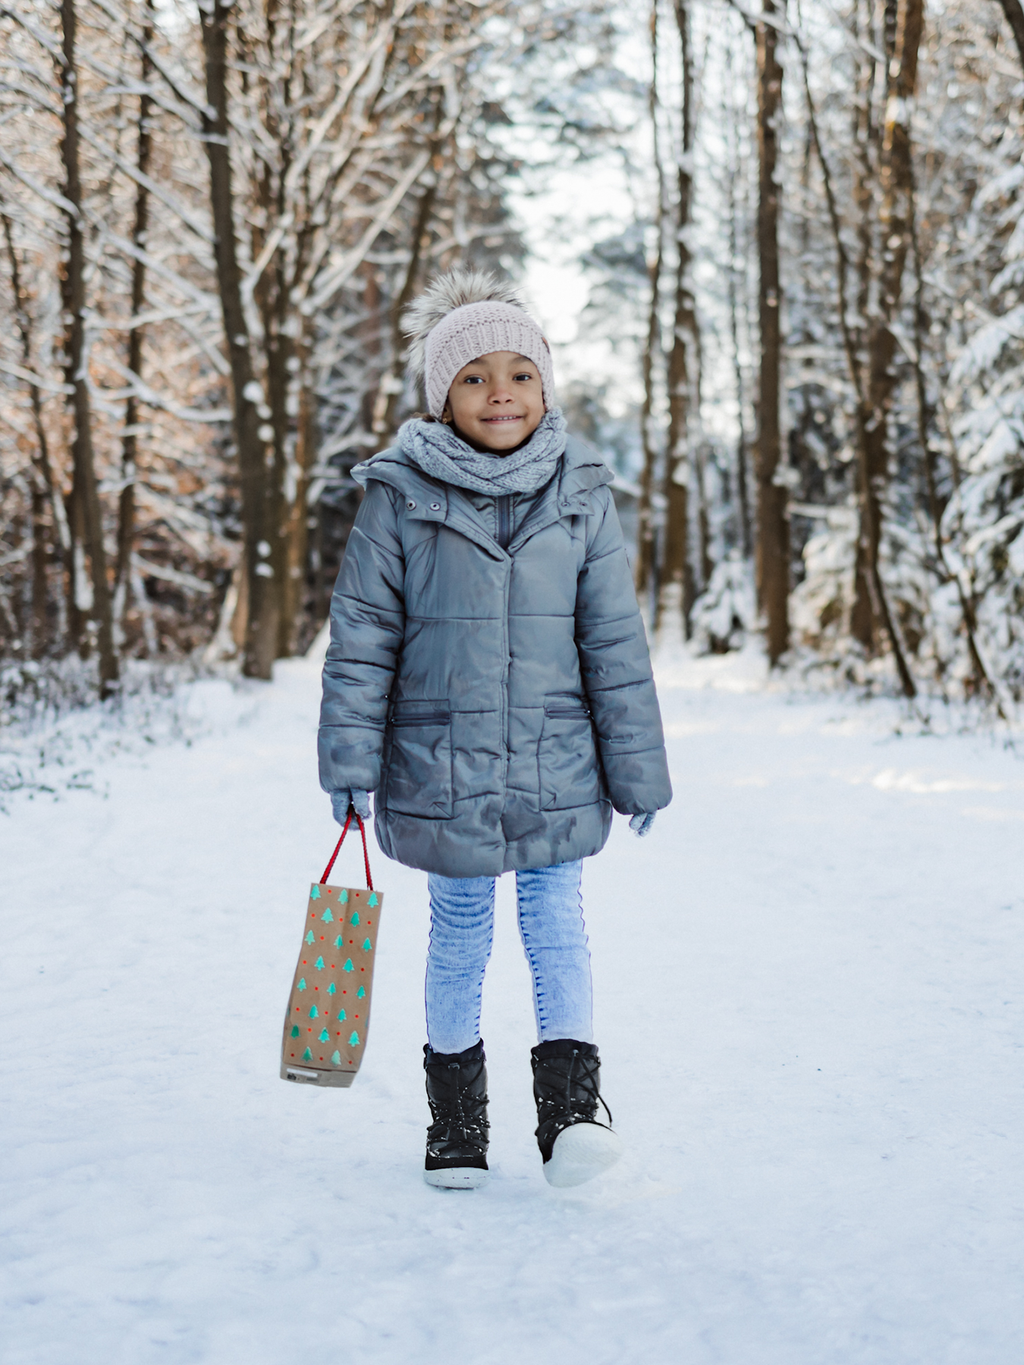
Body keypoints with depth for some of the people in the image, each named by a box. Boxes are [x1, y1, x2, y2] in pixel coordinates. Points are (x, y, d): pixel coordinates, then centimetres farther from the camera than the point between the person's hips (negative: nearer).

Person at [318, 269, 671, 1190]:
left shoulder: (581, 494, 1)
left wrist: (636, 769, 4)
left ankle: (573, 1102, 9)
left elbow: (615, 641, 4)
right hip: (443, 765, 0)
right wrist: (351, 763, -4)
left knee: (558, 926, 2)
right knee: (459, 936, 10)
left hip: (556, 766, 1)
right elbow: (361, 636, -1)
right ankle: (456, 1120, 26)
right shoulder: (399, 496, -4)